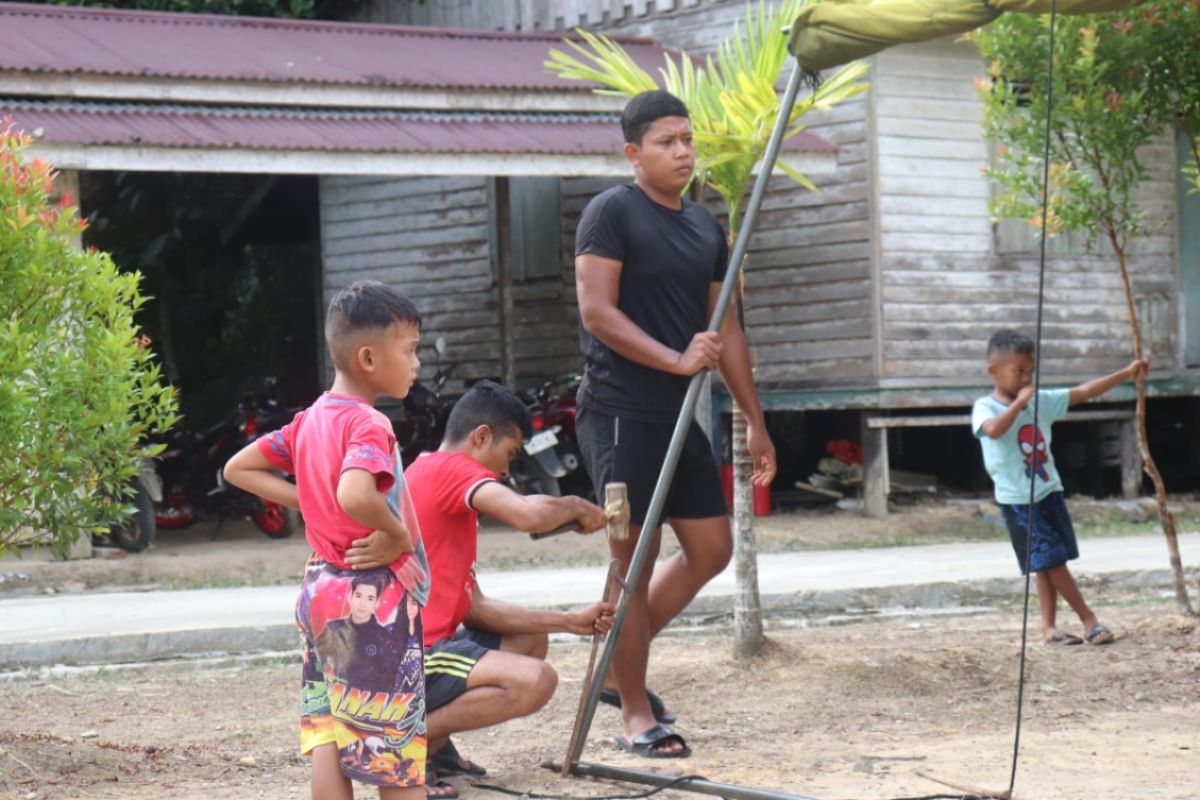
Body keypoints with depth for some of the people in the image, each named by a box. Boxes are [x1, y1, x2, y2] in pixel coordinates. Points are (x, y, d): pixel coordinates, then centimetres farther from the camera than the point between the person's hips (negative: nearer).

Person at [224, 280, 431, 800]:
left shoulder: (309, 421, 9)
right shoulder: (368, 425, -17)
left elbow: (238, 469, 17)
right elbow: (355, 495, -36)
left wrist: (307, 502, 10)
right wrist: (398, 535, -19)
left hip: (320, 591, 8)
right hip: (373, 598, -8)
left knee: (327, 737, 6)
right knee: (398, 742, 3)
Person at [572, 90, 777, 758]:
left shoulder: (706, 227, 15)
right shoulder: (612, 213, -7)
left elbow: (726, 328, 18)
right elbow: (597, 311, -15)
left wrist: (756, 421, 16)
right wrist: (675, 359, -22)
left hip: (680, 416, 8)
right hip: (621, 413, -8)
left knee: (711, 550, 8)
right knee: (635, 559, -5)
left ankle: (617, 664, 24)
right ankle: (636, 715, 4)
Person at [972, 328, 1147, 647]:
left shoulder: (1041, 401, 7)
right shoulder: (986, 408, -10)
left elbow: (1082, 393, 7)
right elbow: (994, 430, -32)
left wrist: (1125, 374, 2)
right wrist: (1019, 402, -31)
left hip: (1049, 492, 6)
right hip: (1018, 500, -6)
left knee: (1049, 565, 6)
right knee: (1050, 561, -5)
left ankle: (1049, 627, 11)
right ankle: (1088, 619, 1)